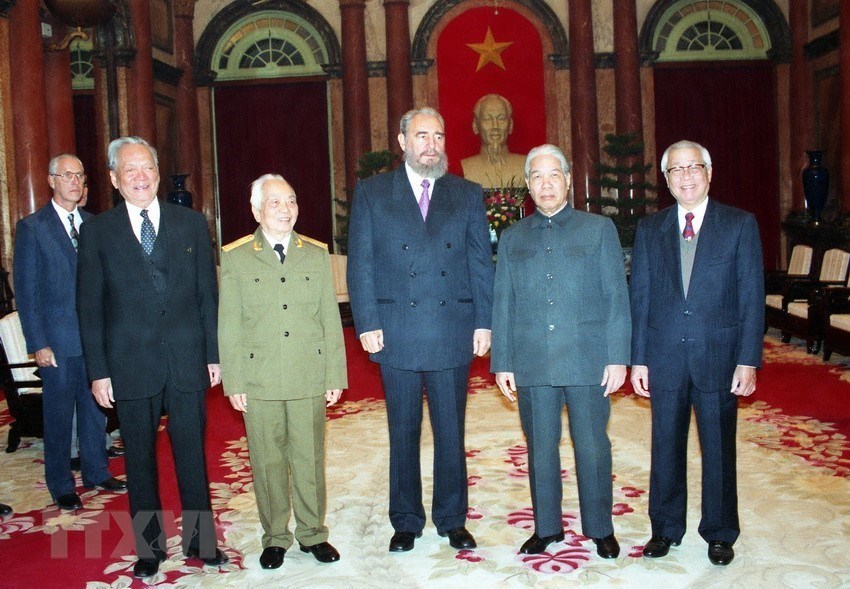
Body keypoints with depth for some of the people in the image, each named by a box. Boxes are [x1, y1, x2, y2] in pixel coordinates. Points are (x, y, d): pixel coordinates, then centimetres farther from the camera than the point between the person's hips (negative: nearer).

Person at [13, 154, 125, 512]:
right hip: (58, 340, -4)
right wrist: (38, 344, -11)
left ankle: (96, 473, 29)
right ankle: (61, 487, 20)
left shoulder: (93, 224, 8)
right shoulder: (31, 227, -4)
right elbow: (26, 291, -6)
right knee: (58, 416, 6)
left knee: (95, 410, 14)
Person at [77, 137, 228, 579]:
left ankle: (200, 539, 24)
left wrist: (214, 353, 3)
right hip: (130, 365, 0)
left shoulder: (191, 223, 5)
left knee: (192, 453, 8)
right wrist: (98, 370, -2)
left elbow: (208, 293, 6)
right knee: (140, 458, 11)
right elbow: (89, 306, 2)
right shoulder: (97, 232, 2)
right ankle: (149, 545, 26)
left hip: (187, 360, 1)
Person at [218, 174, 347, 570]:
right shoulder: (235, 257, 3)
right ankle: (275, 538, 23)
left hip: (310, 379, 1)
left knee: (310, 460, 7)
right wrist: (234, 383, -2)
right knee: (267, 462, 7)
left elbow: (330, 319, 7)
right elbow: (229, 326, 2)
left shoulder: (317, 254, 8)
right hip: (259, 381, -1)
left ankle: (312, 533, 23)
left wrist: (335, 375, 4)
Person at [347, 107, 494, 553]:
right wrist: (367, 324, -7)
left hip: (454, 333, 1)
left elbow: (481, 262, 7)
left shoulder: (467, 194, 9)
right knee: (403, 434, 9)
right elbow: (360, 263, 1)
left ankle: (452, 520, 24)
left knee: (451, 432, 10)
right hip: (397, 332, -1)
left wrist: (483, 322, -1)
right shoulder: (371, 192, 5)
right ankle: (406, 523, 23)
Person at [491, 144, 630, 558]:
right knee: (540, 449, 10)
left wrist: (617, 357, -6)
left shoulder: (599, 229, 5)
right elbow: (502, 304, 9)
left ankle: (600, 529, 23)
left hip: (588, 361, -2)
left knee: (592, 449, 5)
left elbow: (616, 297, 1)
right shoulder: (512, 238, 11)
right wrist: (502, 364, 4)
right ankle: (546, 527, 26)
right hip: (532, 365, 2)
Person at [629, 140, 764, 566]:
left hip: (718, 356, -2)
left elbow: (752, 296, -2)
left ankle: (719, 534, 26)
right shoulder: (649, 229, 7)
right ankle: (665, 529, 26)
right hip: (664, 357, 2)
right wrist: (638, 359, 2)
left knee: (718, 450, 9)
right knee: (666, 447, 11)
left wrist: (748, 360, -8)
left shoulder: (740, 224, 1)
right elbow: (639, 297, 7)